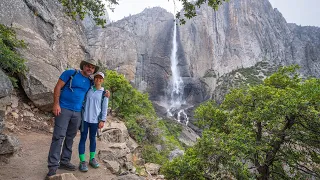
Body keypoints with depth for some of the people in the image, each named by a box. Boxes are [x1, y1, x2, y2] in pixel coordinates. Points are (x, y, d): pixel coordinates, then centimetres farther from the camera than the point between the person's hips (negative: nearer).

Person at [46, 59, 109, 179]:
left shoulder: (90, 82, 11)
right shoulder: (70, 73, -3)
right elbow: (58, 87, -5)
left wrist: (104, 95, 5)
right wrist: (56, 104, -14)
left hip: (77, 113, 5)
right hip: (64, 109, -5)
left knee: (70, 138, 12)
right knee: (58, 136, -7)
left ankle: (64, 162, 25)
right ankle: (53, 166, 0)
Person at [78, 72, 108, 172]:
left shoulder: (104, 93, 2)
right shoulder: (88, 89, 5)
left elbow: (104, 108, 2)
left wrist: (102, 120, -3)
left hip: (95, 119, 0)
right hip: (85, 118, 0)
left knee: (92, 138, 11)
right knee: (83, 138, 3)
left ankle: (92, 159, 24)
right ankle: (82, 161, 9)